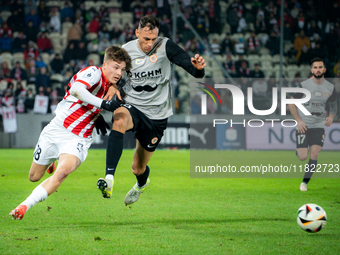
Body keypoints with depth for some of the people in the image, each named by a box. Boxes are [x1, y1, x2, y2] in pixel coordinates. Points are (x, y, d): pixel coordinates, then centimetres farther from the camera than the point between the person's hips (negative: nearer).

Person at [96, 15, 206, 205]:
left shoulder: (165, 46, -12)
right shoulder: (126, 50, -5)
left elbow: (196, 73, -16)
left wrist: (198, 67, -39)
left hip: (156, 115, 0)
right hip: (132, 107, 0)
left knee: (138, 169, 9)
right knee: (119, 120, -38)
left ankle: (142, 184, 51)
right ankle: (109, 180, -46)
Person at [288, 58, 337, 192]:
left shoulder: (330, 88, 0)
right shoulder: (304, 85, -10)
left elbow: (333, 105, 17)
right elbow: (291, 102, -1)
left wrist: (331, 117, -4)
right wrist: (298, 120, -10)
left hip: (319, 125, 2)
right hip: (303, 125, -2)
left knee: (314, 154, -12)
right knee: (302, 157, -7)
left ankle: (305, 182, 4)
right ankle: (299, 149, 32)